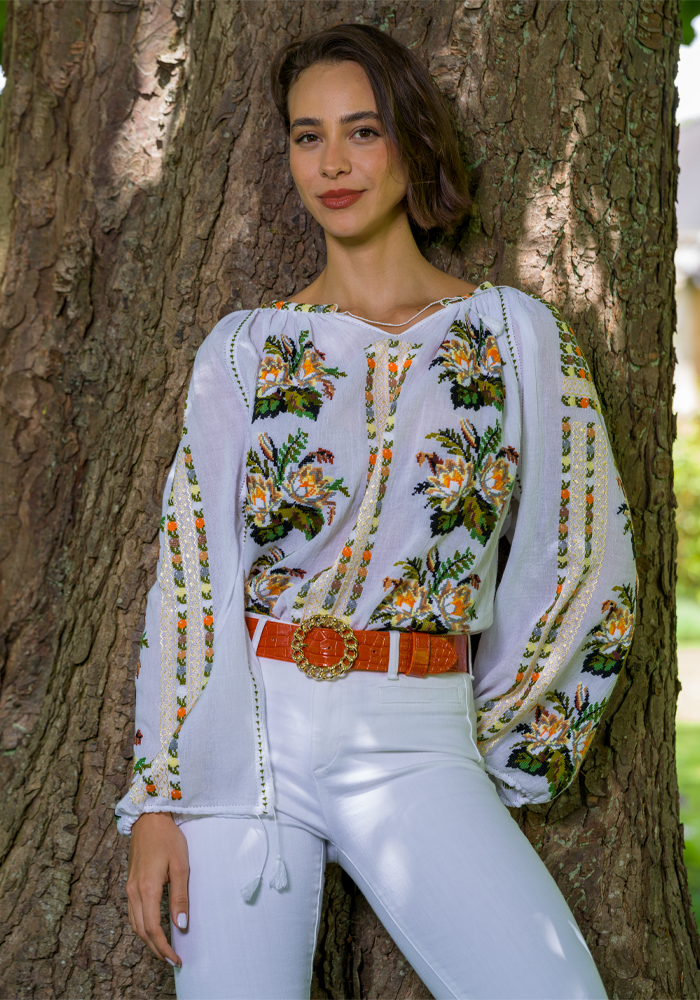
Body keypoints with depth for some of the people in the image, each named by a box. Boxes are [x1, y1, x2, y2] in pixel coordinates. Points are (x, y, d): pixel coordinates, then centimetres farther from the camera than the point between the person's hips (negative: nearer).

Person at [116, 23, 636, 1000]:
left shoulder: (516, 334, 5)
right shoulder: (245, 349, 8)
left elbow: (584, 568, 8)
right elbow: (188, 576, 5)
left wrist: (486, 750, 10)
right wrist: (157, 797, -2)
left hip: (413, 746, -1)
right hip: (247, 732, 1)